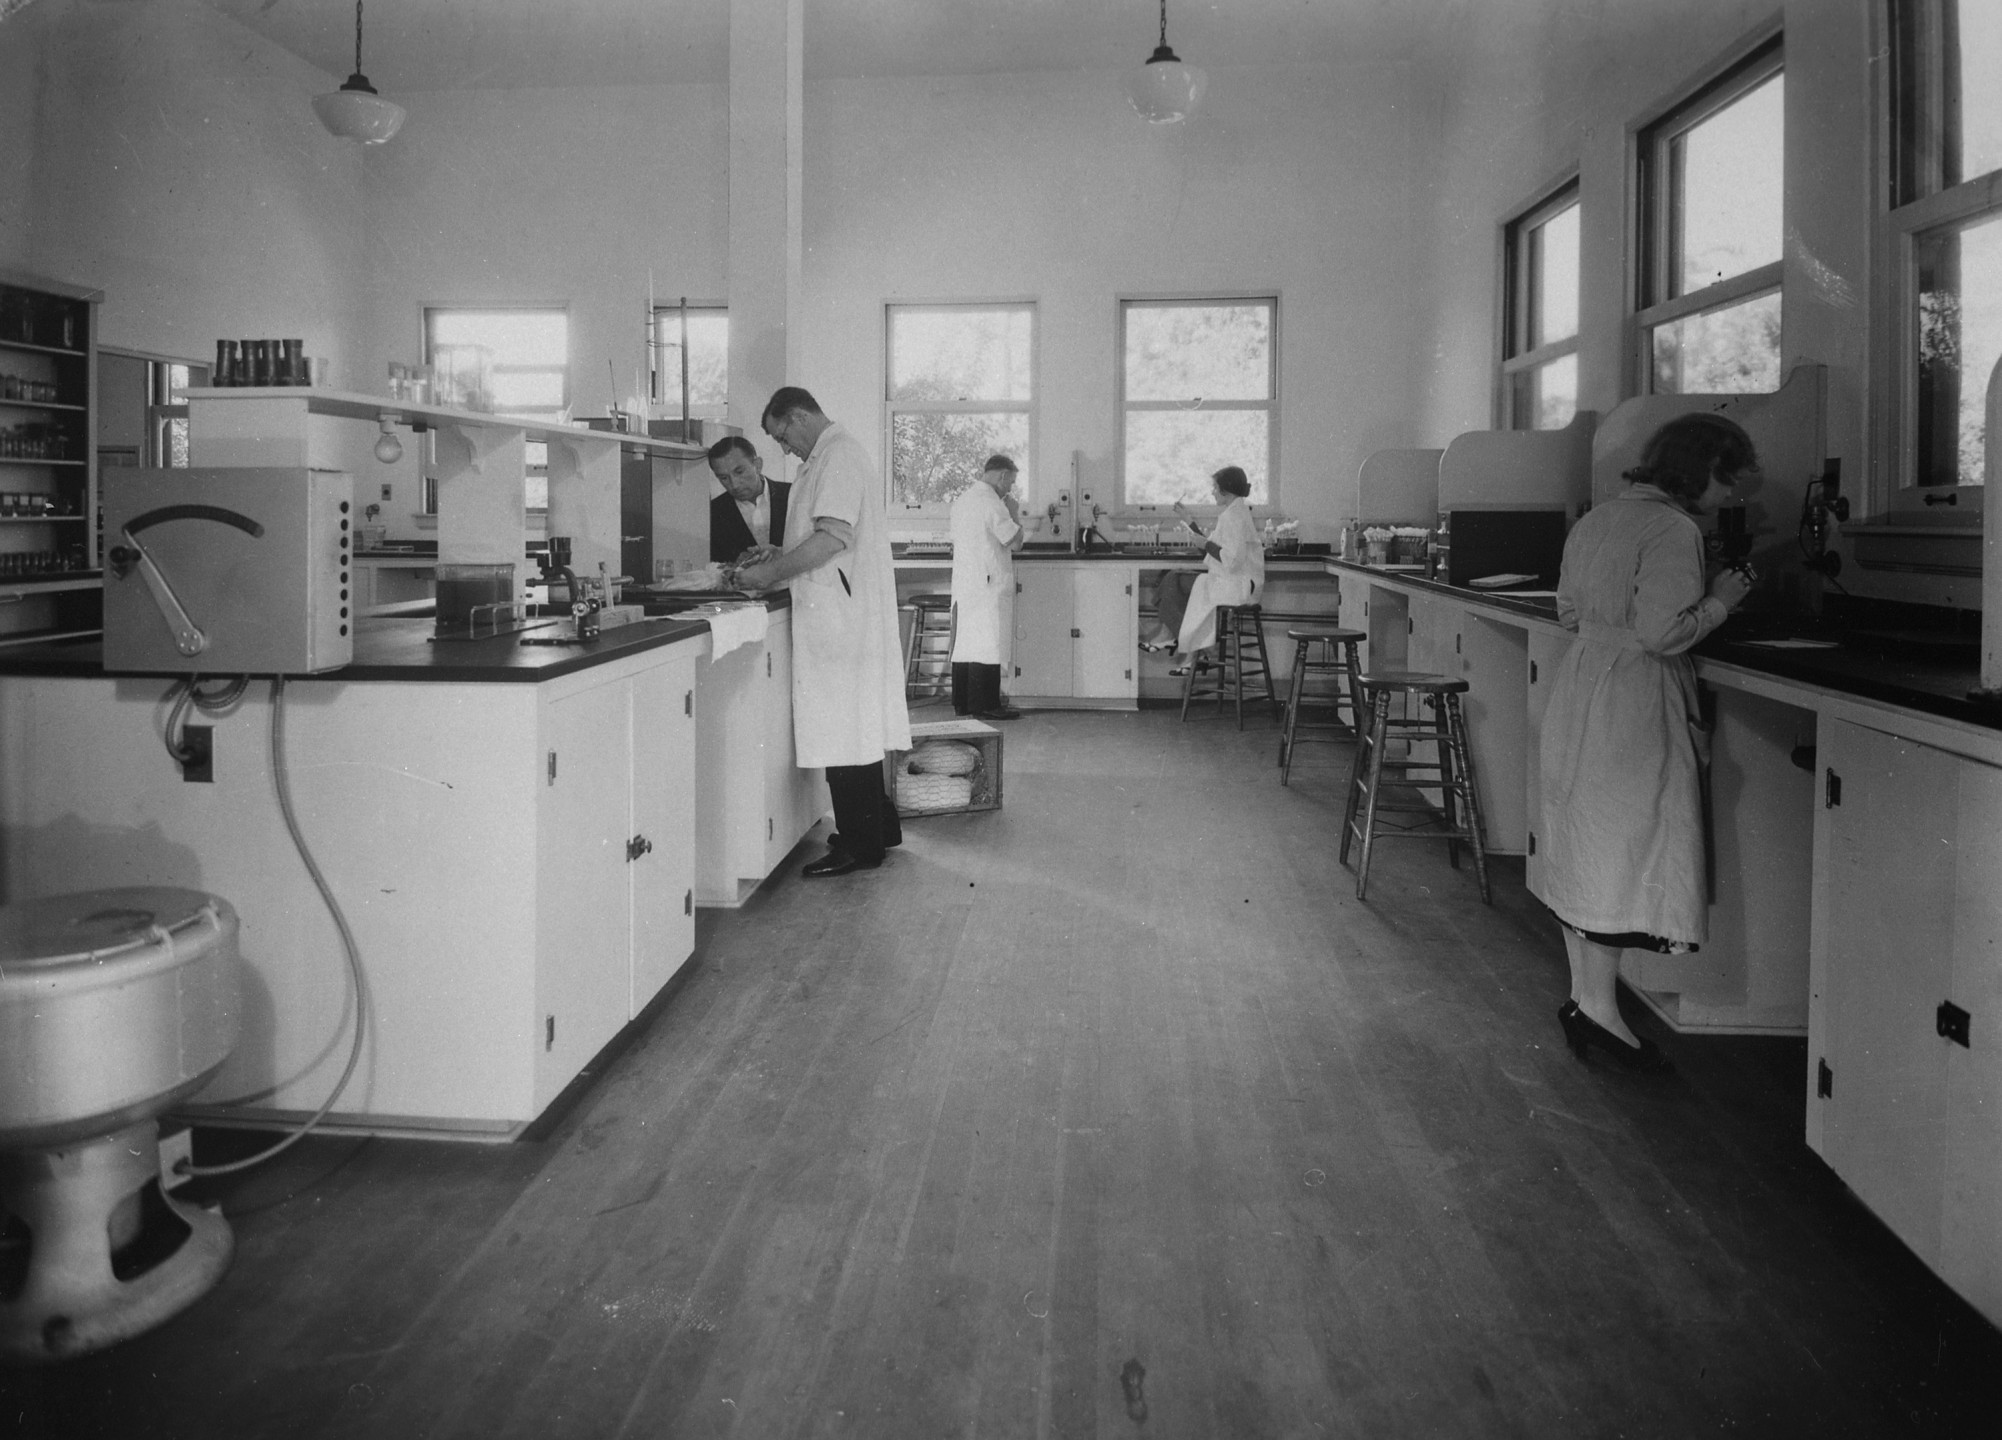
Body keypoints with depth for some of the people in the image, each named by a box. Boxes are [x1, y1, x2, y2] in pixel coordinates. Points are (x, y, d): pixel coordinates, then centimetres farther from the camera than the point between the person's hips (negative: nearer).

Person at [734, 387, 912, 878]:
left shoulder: (838, 456, -14)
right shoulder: (837, 455, 20)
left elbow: (833, 537, -24)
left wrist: (771, 573, -17)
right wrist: (781, 556, 16)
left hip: (840, 615, -11)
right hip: (848, 612, 11)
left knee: (844, 727, -5)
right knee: (855, 724, 15)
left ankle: (860, 845, 1)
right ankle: (877, 827, 24)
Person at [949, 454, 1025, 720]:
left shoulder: (963, 498, 14)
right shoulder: (992, 503, -14)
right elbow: (1015, 542, -13)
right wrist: (1014, 511, 1)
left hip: (963, 582, 9)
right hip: (988, 584, -9)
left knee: (964, 641, 10)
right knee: (989, 643, -6)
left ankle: (962, 702, 14)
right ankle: (985, 705, -5)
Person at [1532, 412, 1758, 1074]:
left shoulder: (1594, 521, 12)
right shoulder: (1673, 531, -15)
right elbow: (1663, 633, -22)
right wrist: (1719, 600, -8)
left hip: (1579, 686, 9)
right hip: (1633, 703, -9)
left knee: (1587, 847, 13)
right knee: (1626, 847, -2)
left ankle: (1584, 993, 21)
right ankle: (1598, 1007, 4)